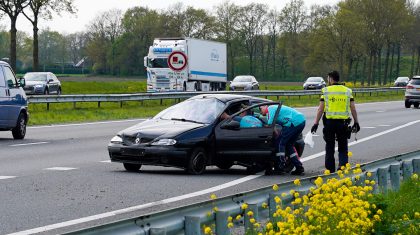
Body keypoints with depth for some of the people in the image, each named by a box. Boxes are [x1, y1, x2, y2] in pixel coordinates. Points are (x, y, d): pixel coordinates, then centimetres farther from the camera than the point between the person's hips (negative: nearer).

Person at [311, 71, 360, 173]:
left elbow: (321, 109, -4)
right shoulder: (347, 91, 7)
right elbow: (353, 109, 5)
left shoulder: (326, 91, 0)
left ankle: (330, 171, 11)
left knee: (330, 148, 8)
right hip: (343, 123, 2)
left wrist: (316, 123, -1)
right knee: (343, 149, 10)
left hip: (329, 122, -1)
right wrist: (356, 122, 13)